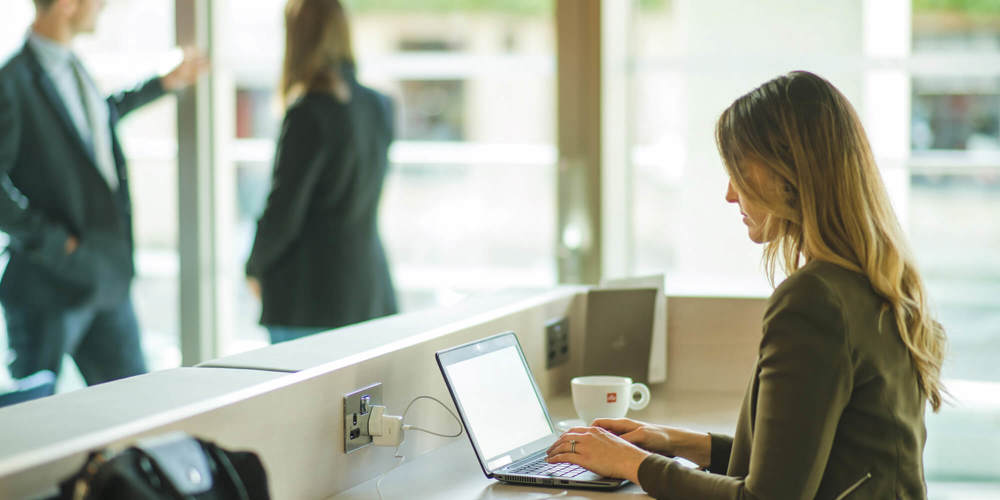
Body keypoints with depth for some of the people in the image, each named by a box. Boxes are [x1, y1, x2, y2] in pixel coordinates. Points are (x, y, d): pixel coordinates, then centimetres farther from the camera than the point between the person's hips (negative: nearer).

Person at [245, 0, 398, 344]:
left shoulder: (309, 113, -14)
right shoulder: (379, 107, 8)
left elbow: (282, 214, -12)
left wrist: (255, 268, 5)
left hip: (312, 300, -7)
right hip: (371, 293, 7)